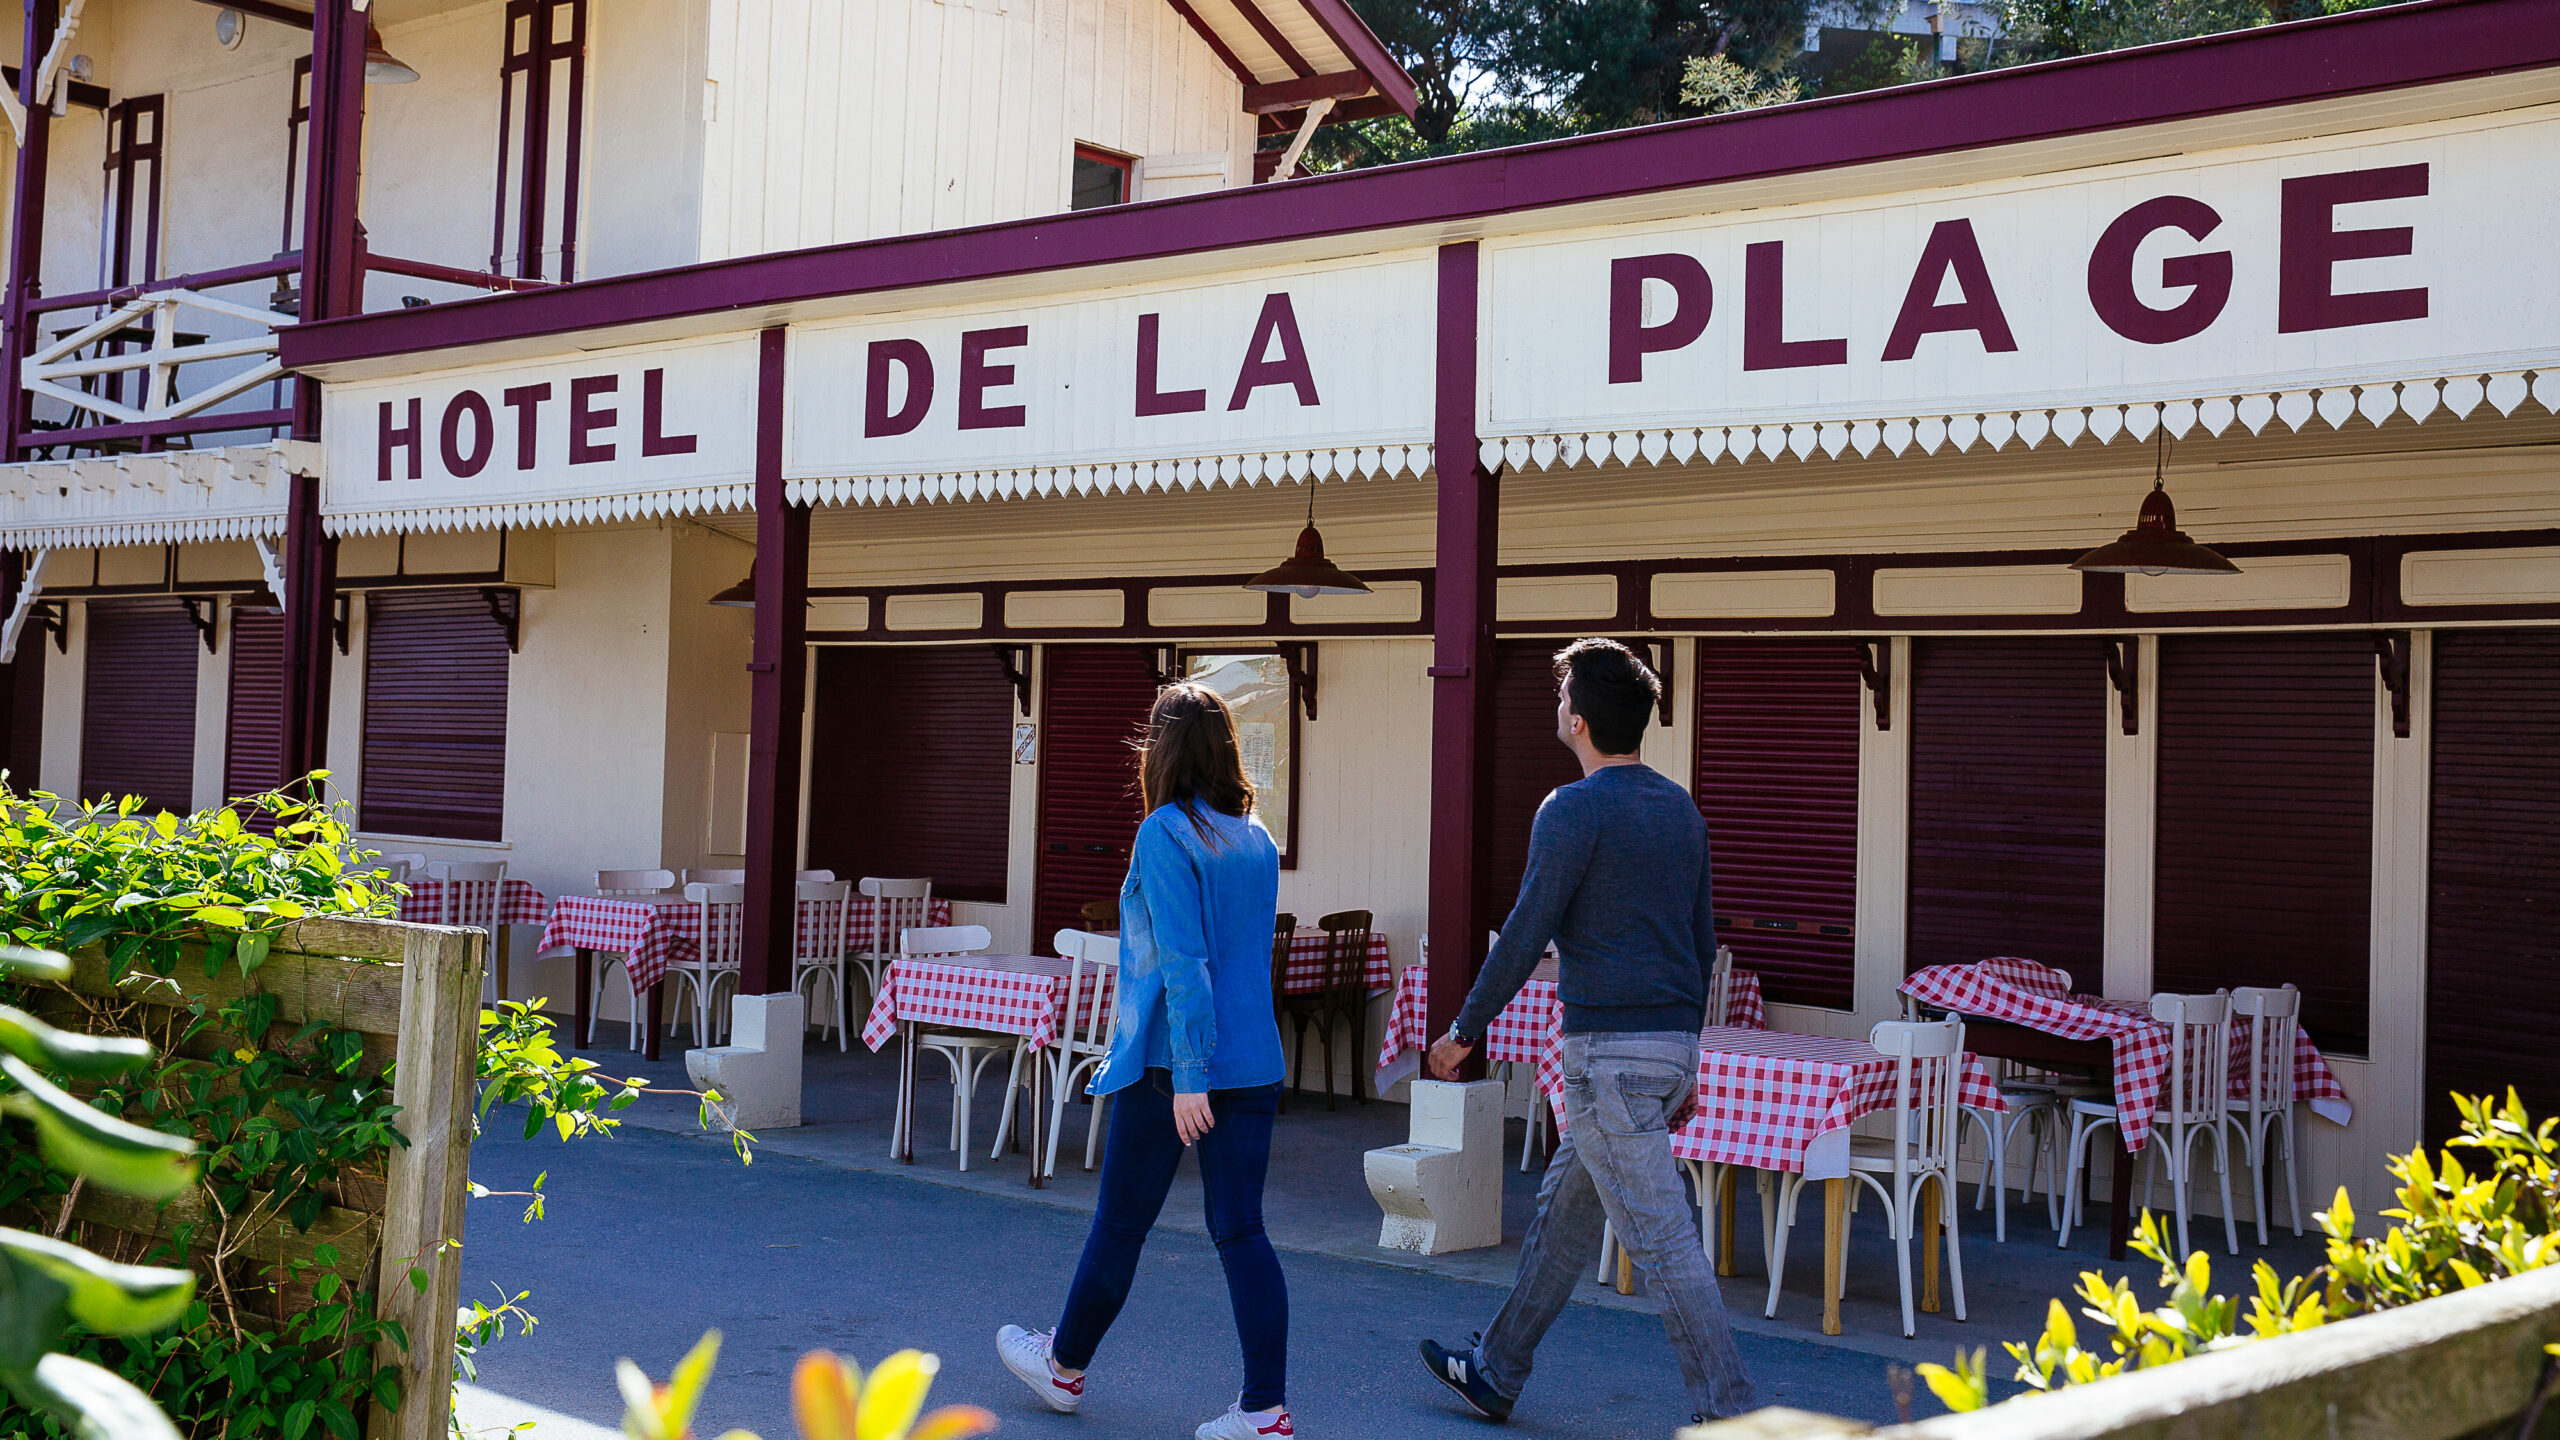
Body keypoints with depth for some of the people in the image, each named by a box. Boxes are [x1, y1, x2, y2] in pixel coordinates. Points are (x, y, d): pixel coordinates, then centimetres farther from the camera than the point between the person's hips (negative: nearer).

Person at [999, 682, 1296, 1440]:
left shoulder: (1165, 834, -12)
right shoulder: (1258, 840, 9)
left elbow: (1183, 960, -18)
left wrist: (1189, 1075, -18)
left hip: (1173, 1063, -6)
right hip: (1254, 1062, 6)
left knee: (1120, 1222, 10)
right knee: (1241, 1231, 5)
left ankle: (1065, 1367, 29)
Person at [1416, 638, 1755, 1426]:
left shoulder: (1573, 810, -13)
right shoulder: (1681, 808, 13)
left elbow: (1526, 935, -14)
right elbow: (1703, 941, 17)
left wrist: (1464, 1031, -3)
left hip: (1609, 1049, -9)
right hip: (1671, 1042, 9)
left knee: (1659, 1236, -6)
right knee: (1563, 1207, 19)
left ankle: (1727, 1411, -5)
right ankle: (1496, 1373, 30)